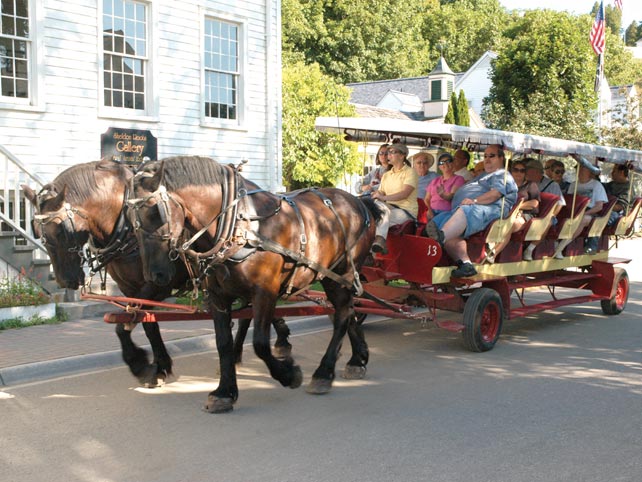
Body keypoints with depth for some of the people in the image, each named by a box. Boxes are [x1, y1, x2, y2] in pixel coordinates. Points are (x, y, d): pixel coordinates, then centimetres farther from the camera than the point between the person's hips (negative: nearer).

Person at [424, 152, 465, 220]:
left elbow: (452, 196, -10)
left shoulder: (459, 179, 7)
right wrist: (428, 210, -4)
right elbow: (427, 199, 17)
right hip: (432, 211, 5)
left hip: (447, 212, -5)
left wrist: (443, 195, -32)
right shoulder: (435, 180, 23)